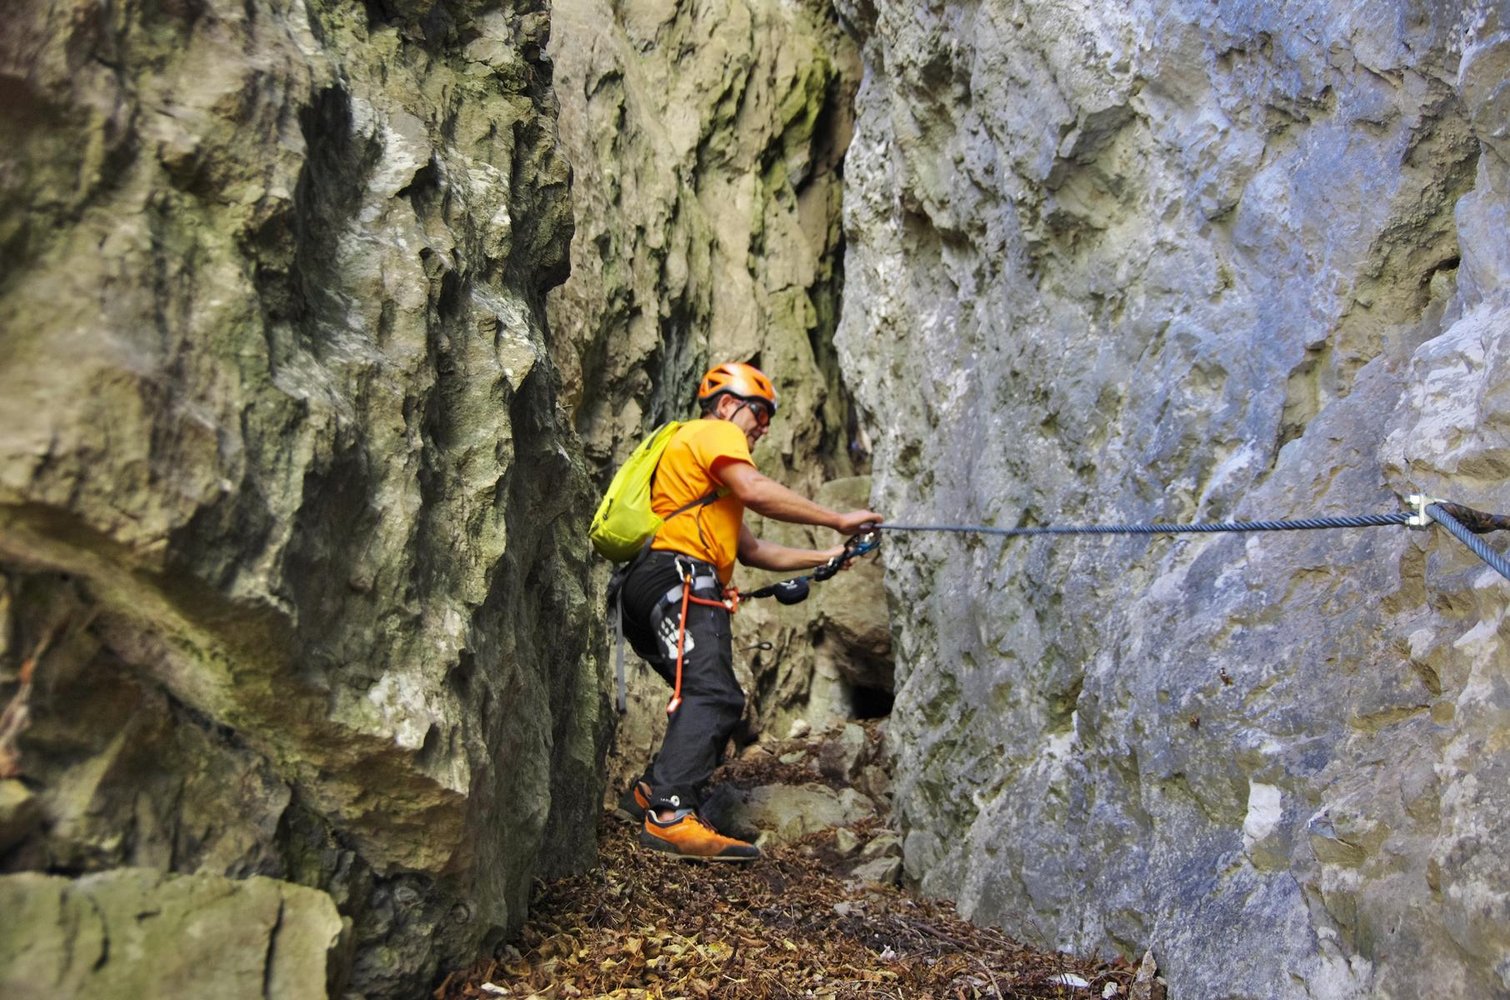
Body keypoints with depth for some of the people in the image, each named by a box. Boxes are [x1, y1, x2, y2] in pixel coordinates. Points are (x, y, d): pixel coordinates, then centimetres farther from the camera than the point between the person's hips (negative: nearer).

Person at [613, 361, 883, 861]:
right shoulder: (713, 432, 6)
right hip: (676, 579, -11)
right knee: (712, 693, -24)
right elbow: (754, 490, -13)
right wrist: (837, 519, -9)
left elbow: (752, 551, 32)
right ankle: (670, 815, -36)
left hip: (650, 590, 11)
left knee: (717, 699, 14)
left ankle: (651, 792, 16)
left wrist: (823, 557, 26)